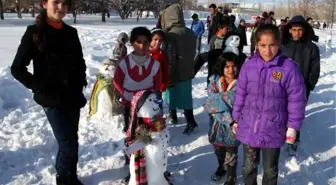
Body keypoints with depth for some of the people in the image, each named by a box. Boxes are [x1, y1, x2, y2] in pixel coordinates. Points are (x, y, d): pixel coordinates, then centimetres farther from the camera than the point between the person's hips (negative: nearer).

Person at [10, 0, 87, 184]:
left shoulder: (71, 33, 5)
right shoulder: (34, 33, -9)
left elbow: (80, 62, 18)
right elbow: (17, 68, -7)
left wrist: (80, 82, 3)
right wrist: (40, 87, -13)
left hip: (73, 97, 5)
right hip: (52, 99, -5)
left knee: (72, 140, 14)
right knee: (67, 144, -5)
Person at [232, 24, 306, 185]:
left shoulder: (288, 68, -14)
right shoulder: (249, 65, -6)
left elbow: (296, 100, -8)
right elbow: (240, 94, 3)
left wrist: (293, 127, -5)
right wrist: (236, 119, 8)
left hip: (273, 131, -2)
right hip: (248, 128, 2)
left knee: (270, 170, 19)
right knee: (249, 167, 20)